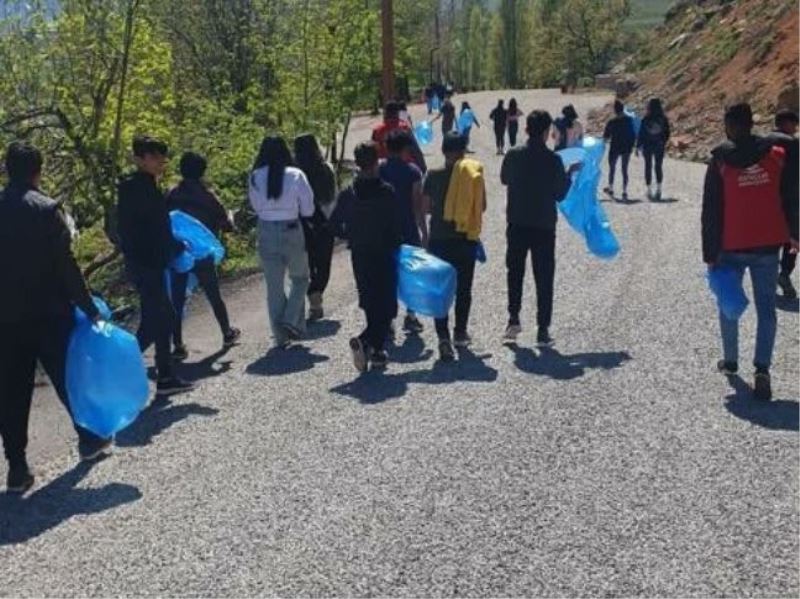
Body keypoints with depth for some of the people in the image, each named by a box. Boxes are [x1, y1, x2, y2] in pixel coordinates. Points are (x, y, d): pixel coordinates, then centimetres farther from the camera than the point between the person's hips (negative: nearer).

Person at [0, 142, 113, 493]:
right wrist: (89, 308, -6)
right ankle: (89, 438, 31)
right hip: (48, 312, -3)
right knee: (68, 378, 15)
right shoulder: (45, 209, -11)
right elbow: (65, 265, -13)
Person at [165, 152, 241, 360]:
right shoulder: (207, 196, -8)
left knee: (177, 300, 4)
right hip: (203, 255, -1)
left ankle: (177, 345, 0)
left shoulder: (171, 195, -2)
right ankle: (227, 334, 32)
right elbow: (225, 225, -4)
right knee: (214, 296, 15)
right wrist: (229, 219, 17)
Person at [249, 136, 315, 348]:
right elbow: (308, 209, -4)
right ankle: (292, 320, 2)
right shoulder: (296, 176, -9)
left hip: (266, 232, 2)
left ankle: (280, 335, 13)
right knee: (300, 278, 18)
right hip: (291, 231, -2)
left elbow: (255, 206, 6)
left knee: (274, 285, 10)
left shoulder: (256, 178, -3)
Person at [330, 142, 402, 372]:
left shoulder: (348, 194, -2)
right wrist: (395, 245, 3)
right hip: (383, 255, -4)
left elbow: (335, 225, 0)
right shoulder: (386, 192, -13)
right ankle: (366, 340, -18)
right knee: (385, 304, 3)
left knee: (370, 303, 17)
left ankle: (377, 351, 21)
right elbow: (396, 226, -13)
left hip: (359, 256, 4)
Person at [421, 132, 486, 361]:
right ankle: (460, 333, 28)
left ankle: (443, 336, -14)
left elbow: (426, 207, -3)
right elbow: (482, 206, 2)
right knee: (463, 288, 16)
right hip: (466, 239, 1)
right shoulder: (474, 174, -5)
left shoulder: (433, 175, -6)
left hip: (439, 239, -1)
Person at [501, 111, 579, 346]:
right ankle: (543, 330, 5)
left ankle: (513, 319, 12)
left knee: (515, 272, 19)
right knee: (544, 278, 5)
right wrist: (570, 173, 9)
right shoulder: (553, 159, -13)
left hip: (517, 225, 2)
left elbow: (504, 179, 14)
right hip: (544, 227, -2)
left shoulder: (513, 155, -5)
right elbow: (560, 194, -4)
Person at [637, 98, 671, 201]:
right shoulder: (663, 119, -5)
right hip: (659, 146, 2)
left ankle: (649, 190, 5)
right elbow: (667, 134, 2)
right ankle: (658, 189, 10)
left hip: (647, 146, -2)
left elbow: (641, 134, -8)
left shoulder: (645, 119, -11)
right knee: (658, 166, 12)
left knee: (648, 167, 7)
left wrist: (638, 146, 0)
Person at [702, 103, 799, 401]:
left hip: (732, 247, -1)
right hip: (768, 245, 1)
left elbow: (711, 213, -5)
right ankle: (762, 369, -9)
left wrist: (710, 254, 0)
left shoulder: (720, 162, -7)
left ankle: (730, 361, 28)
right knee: (766, 307, 3)